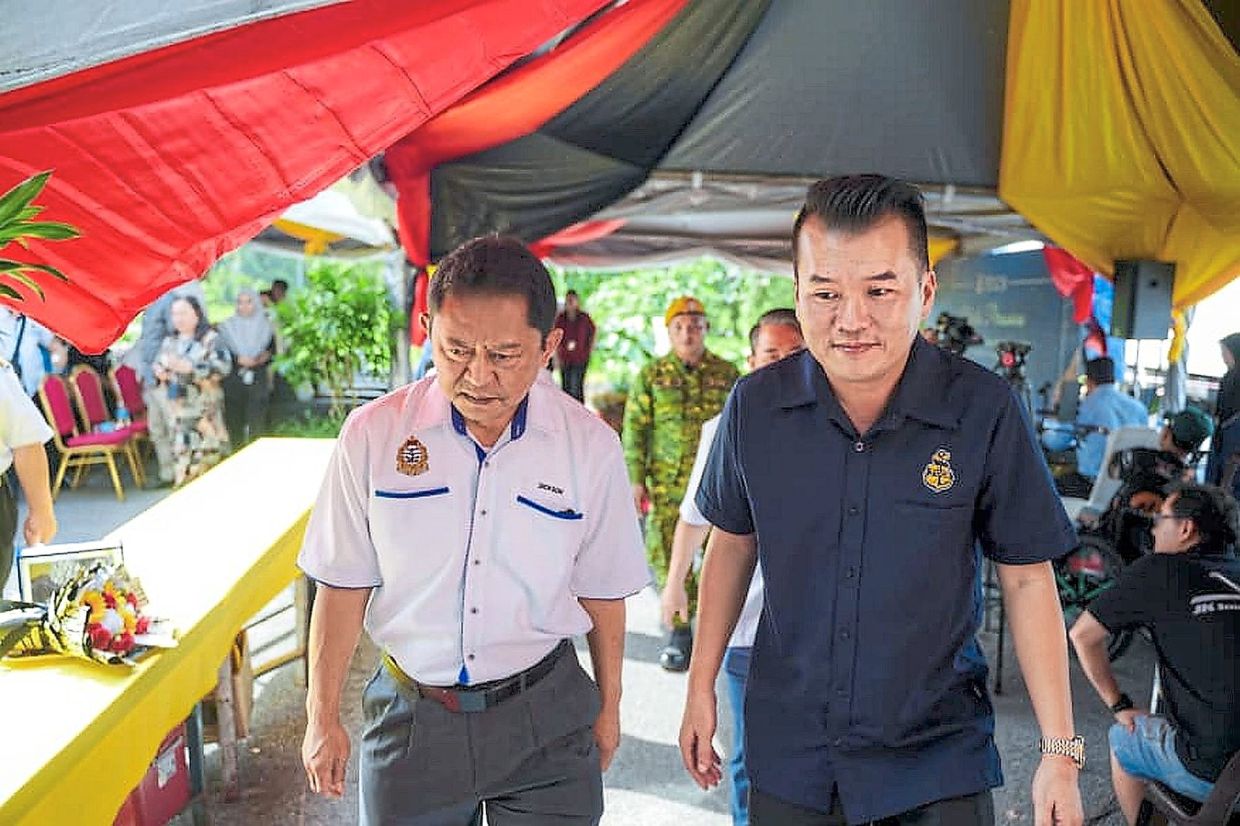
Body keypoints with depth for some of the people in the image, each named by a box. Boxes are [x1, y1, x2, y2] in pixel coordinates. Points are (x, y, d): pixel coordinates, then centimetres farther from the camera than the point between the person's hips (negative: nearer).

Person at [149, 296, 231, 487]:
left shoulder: (210, 339, -4)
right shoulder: (169, 341, 14)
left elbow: (222, 367, -15)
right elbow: (157, 365, 23)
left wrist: (189, 367, -21)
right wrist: (159, 371, -2)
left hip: (202, 406, -5)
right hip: (176, 405, 5)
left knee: (205, 447, -7)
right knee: (180, 447, 6)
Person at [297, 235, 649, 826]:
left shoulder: (590, 446, -8)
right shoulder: (372, 434, -9)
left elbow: (601, 593, 3)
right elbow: (344, 584, -1)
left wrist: (607, 709, 12)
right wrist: (323, 718, 4)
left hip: (544, 716, 0)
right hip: (410, 717, 1)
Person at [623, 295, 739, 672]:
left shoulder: (728, 374, 6)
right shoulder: (651, 375, 4)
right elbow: (635, 429, 3)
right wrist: (637, 479, -2)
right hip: (668, 484, 0)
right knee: (668, 556, 0)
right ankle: (679, 633, 13)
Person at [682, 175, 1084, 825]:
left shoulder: (986, 411, -16)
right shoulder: (755, 406, -10)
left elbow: (1026, 578, -7)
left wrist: (1060, 750, -7)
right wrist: (701, 686, 7)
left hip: (939, 754, -2)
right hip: (787, 750, 2)